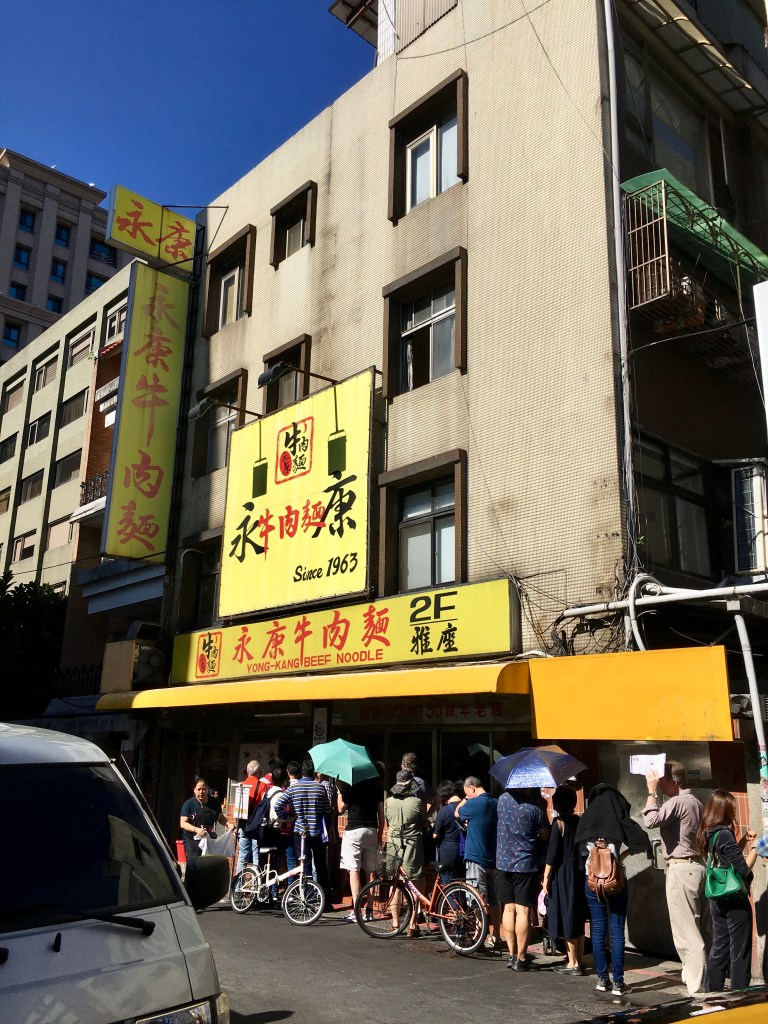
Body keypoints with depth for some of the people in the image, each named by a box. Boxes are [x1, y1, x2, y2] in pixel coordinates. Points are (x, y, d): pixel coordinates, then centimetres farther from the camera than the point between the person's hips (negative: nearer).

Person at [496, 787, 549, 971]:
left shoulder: (502, 799, 0)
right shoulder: (534, 807, -13)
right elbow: (545, 835, -2)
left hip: (503, 862, 5)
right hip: (526, 865, -4)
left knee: (508, 909, 11)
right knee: (523, 911, 0)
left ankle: (512, 955, 16)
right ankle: (520, 958, 3)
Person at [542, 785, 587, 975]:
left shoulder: (559, 822, -12)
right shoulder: (579, 821, 5)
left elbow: (552, 853, -14)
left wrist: (546, 877, -8)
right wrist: (581, 868, 16)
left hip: (562, 875, -7)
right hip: (579, 873, 7)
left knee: (566, 919, 1)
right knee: (577, 918, 14)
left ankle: (572, 964, 6)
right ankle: (579, 960, 21)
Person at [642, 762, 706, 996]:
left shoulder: (677, 802, -15)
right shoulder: (696, 803, 15)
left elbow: (651, 820, -25)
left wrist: (652, 791, -16)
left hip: (681, 868, -10)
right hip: (696, 865, 10)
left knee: (685, 929, -6)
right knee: (693, 927, 15)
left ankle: (698, 985, -5)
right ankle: (694, 975, 22)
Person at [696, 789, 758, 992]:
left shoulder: (709, 834, 6)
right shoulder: (724, 834, -20)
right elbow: (744, 868, -19)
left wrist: (743, 841, 10)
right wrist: (754, 848, -8)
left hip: (718, 899, 8)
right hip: (735, 900, -8)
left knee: (719, 948, 15)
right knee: (740, 952, 3)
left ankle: (713, 992, 21)